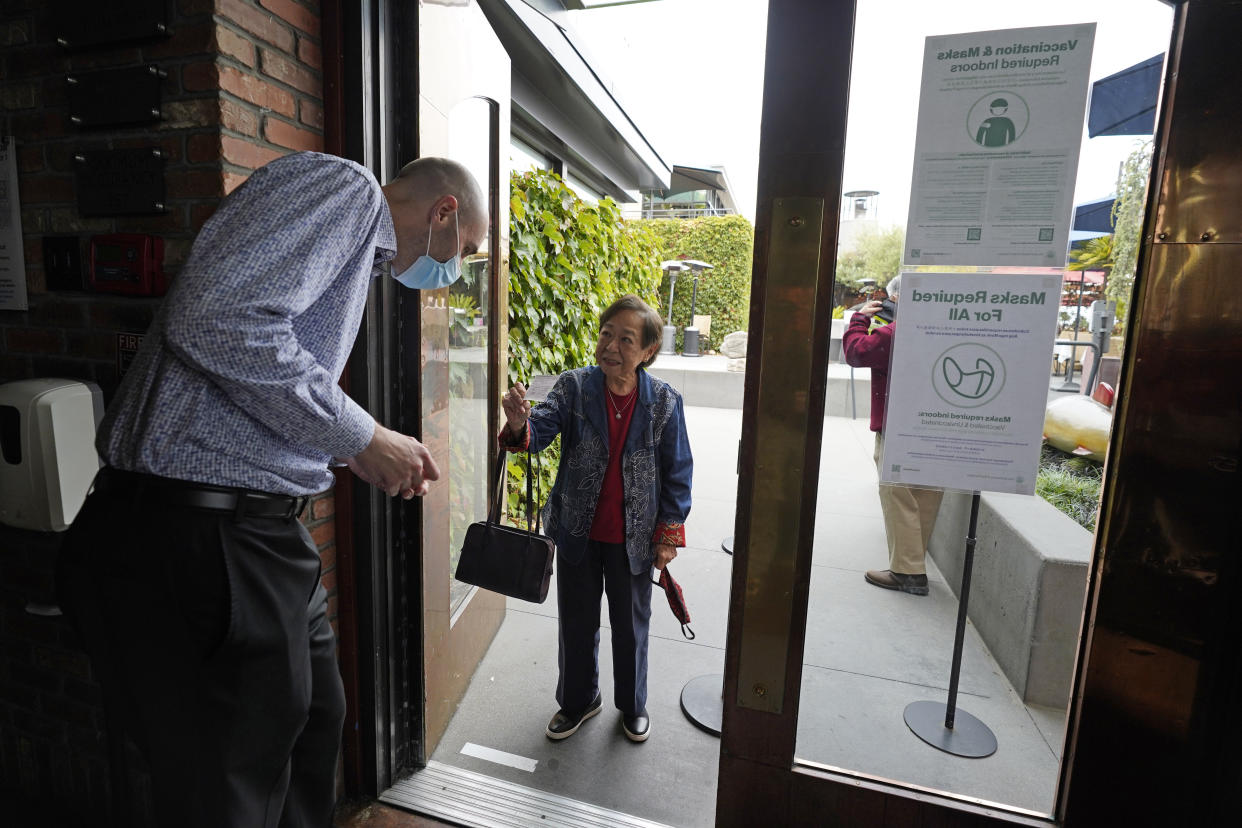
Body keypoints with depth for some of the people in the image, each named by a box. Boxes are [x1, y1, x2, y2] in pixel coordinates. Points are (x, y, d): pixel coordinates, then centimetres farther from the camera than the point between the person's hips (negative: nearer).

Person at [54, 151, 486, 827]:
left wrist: (375, 456, 19)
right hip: (195, 538, -10)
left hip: (253, 532, 10)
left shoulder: (361, 242, 21)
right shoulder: (343, 185, -10)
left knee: (315, 724, 23)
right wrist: (359, 437, -17)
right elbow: (219, 320, -26)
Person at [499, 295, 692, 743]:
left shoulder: (664, 401, -11)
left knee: (631, 626, 19)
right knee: (576, 622, 20)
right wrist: (520, 425, -46)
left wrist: (669, 534, -4)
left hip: (634, 538, 0)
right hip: (578, 533, 1)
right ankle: (578, 701, 46)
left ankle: (632, 705, 46)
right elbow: (542, 428, -23)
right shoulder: (574, 387, -11)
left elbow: (677, 472, -4)